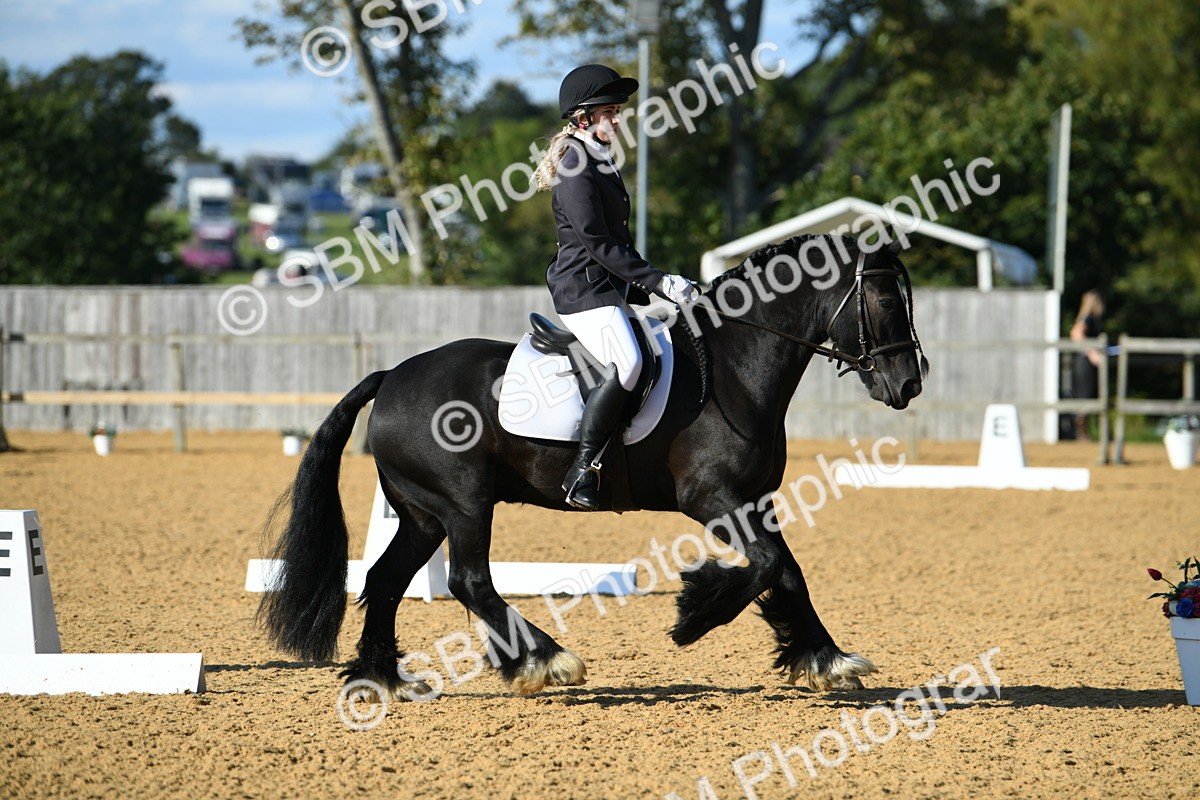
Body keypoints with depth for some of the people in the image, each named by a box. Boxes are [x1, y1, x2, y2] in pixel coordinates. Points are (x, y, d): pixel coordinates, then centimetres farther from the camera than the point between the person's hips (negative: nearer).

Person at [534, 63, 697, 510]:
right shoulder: (575, 167, -12)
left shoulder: (602, 165, 19)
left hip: (610, 288, 11)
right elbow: (596, 241, -18)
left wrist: (654, 285, 15)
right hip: (583, 288, -11)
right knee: (626, 363, -30)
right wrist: (655, 281, -19)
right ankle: (583, 469, -28)